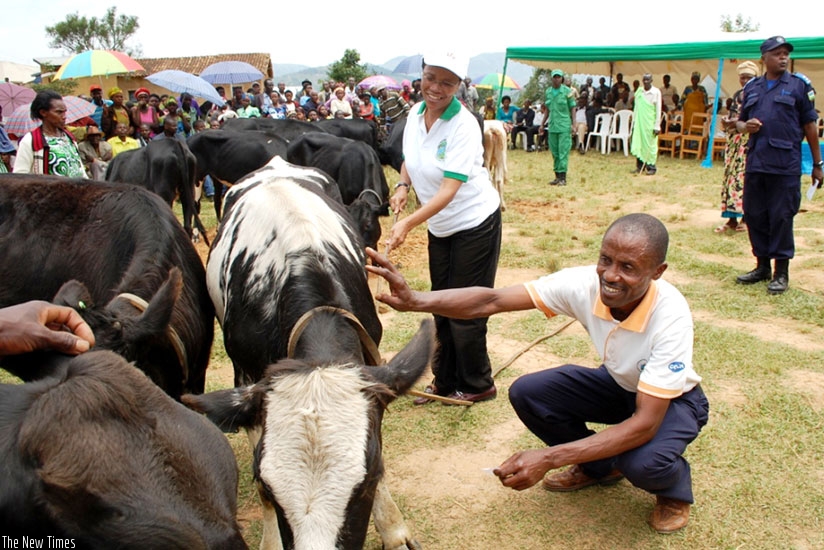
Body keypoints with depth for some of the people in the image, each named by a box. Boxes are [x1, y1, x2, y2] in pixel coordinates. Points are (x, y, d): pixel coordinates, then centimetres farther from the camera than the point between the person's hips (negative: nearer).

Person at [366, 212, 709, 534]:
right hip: (618, 384, 5)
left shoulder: (670, 318, -37)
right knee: (526, 393, -15)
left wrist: (548, 459, -45)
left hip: (674, 399, -4)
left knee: (643, 463, -35)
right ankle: (601, 467, 11)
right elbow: (492, 301, -29)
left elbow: (645, 423, -38)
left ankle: (675, 486, 5)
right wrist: (416, 301, -47)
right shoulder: (584, 283, -27)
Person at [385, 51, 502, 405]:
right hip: (439, 227, 7)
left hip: (475, 223, -7)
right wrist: (403, 186, -6)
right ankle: (444, 381, 30)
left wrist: (408, 224, -40)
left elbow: (449, 190, -30)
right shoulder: (415, 114, -3)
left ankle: (478, 386, 20)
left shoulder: (463, 125, -23)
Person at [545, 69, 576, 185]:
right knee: (554, 152, 8)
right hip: (552, 125, 5)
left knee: (563, 152, -7)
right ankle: (557, 176, 16)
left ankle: (563, 177, -6)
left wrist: (574, 124, -9)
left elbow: (572, 108, -1)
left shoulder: (567, 91, -3)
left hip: (564, 126, -5)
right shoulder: (548, 91, 10)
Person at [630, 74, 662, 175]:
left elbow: (658, 110, -5)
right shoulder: (639, 91, 9)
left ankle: (651, 167, 7)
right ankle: (640, 166, 11)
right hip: (639, 122, 4)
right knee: (638, 143, 1)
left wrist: (657, 126, -9)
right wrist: (633, 122, 10)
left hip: (650, 123, -4)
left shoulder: (656, 92, -3)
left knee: (650, 144, -1)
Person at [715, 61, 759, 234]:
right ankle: (732, 218, 8)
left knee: (744, 177, -8)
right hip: (734, 140, 6)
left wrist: (739, 123, -19)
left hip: (750, 142, -6)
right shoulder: (737, 95, 15)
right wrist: (726, 121, -1)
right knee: (730, 176, 4)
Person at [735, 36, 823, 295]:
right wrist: (744, 126, -4)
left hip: (785, 164, -4)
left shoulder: (799, 85, 2)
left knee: (781, 218, -1)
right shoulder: (752, 87, 14)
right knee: (754, 215, 9)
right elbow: (740, 121, 22)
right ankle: (763, 266, 24)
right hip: (755, 163, 4)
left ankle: (781, 273, 9)